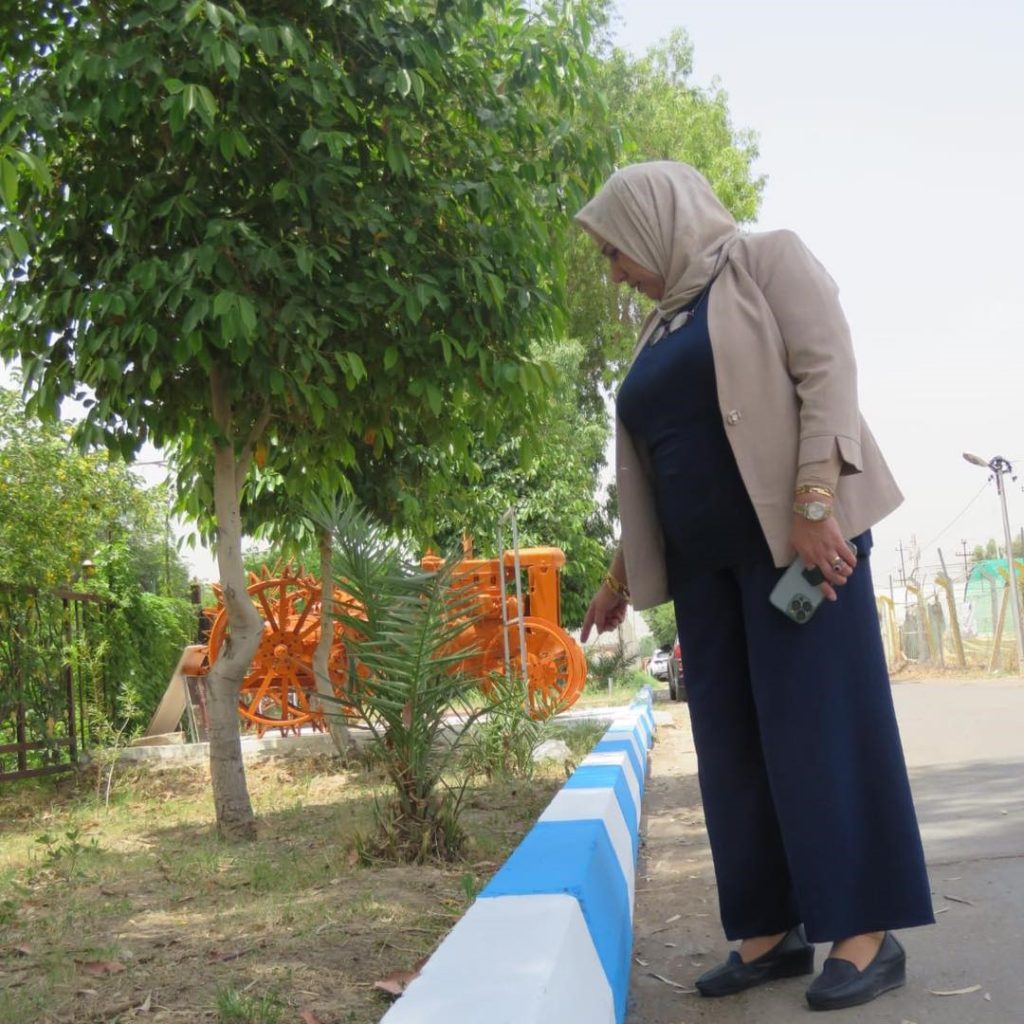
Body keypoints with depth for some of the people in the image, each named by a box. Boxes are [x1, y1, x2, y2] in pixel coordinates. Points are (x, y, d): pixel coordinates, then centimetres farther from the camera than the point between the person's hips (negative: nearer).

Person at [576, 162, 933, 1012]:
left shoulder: (768, 260, 0)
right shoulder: (661, 329, 19)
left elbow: (828, 371, -13)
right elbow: (653, 465, 22)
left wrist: (815, 506, -23)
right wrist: (622, 573, 21)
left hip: (797, 534, -7)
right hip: (707, 557, 7)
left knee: (820, 721, -7)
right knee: (733, 740, 3)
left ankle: (869, 933, 1)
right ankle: (773, 929, 10)